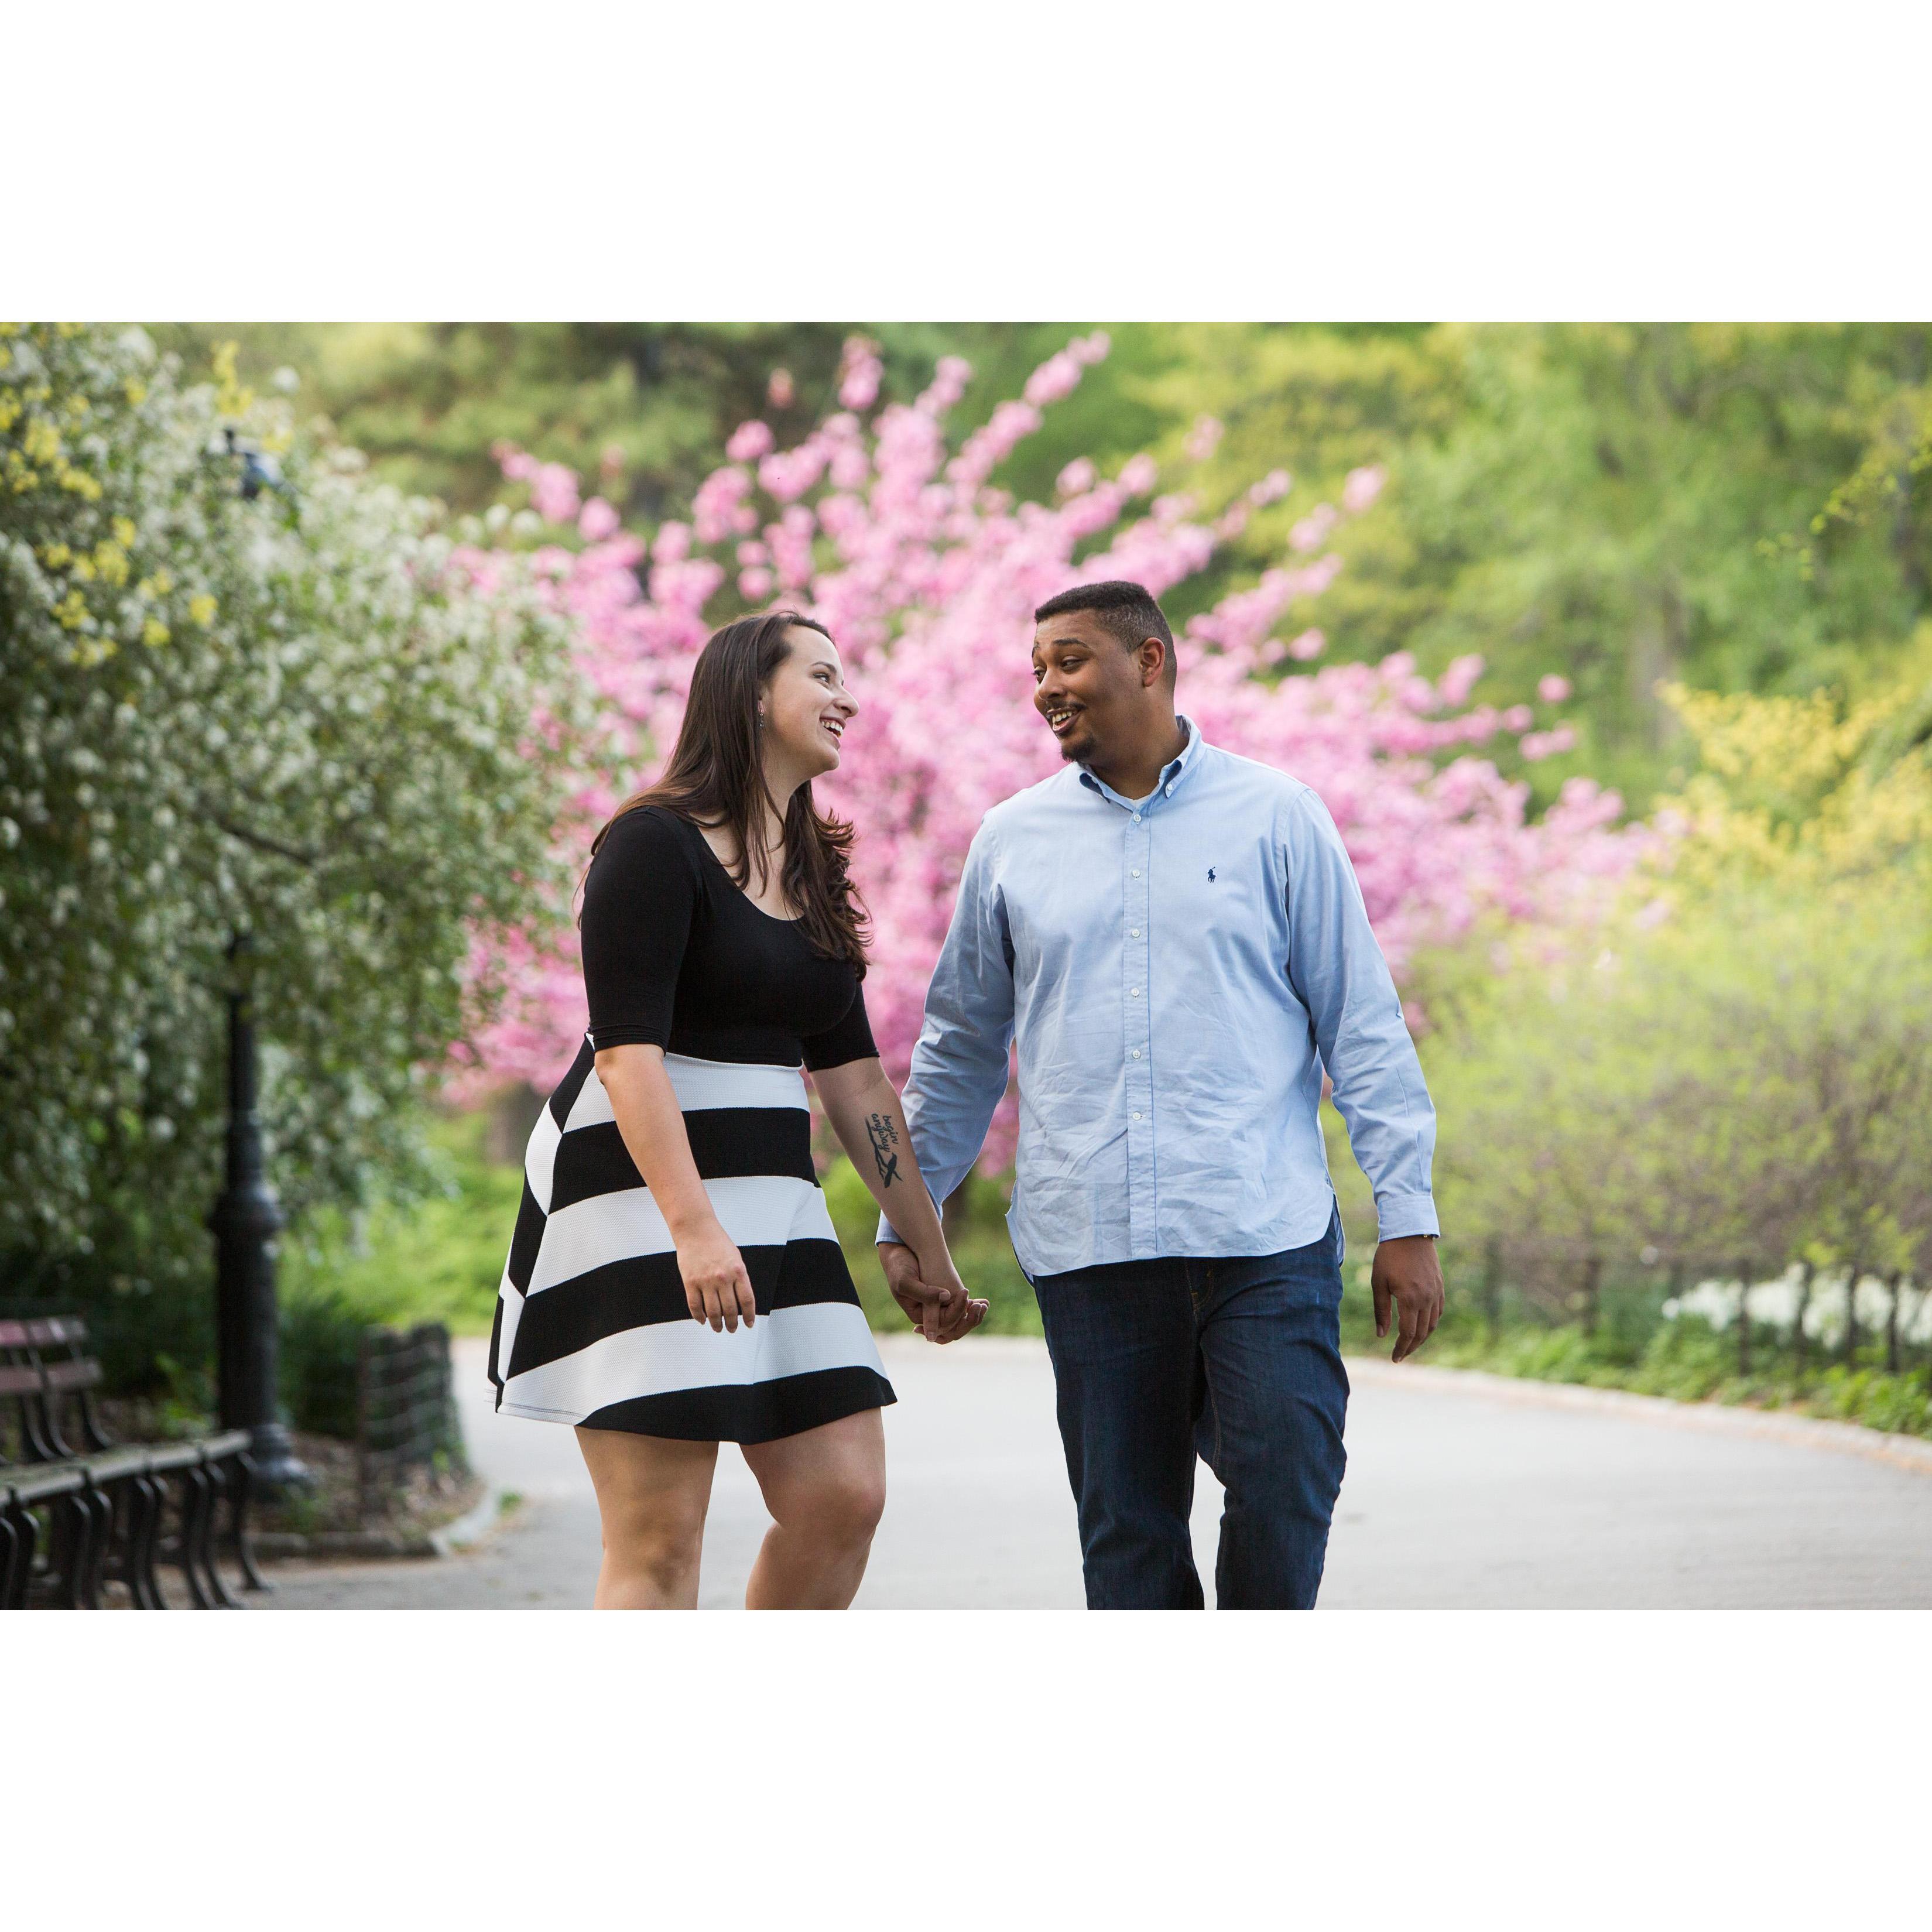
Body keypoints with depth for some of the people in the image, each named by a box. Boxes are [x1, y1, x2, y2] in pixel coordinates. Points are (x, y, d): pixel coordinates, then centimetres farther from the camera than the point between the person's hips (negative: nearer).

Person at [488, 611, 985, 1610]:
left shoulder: (812, 874, 17)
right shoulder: (655, 846, -8)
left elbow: (855, 1076, 19)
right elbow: (626, 1050, -18)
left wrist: (928, 1249, 18)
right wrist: (693, 1227, -27)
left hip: (771, 1203, 8)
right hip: (643, 1192, -8)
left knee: (842, 1497, 1)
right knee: (659, 1538, -10)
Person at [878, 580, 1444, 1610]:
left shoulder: (1275, 818, 5)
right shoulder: (1012, 841, 12)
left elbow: (1363, 1025, 5)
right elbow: (960, 1047, 21)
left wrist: (1407, 1218, 0)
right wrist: (904, 1218, 18)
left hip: (1264, 1241, -2)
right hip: (1088, 1249, 2)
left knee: (1284, 1498, -8)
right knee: (1126, 1531, 3)